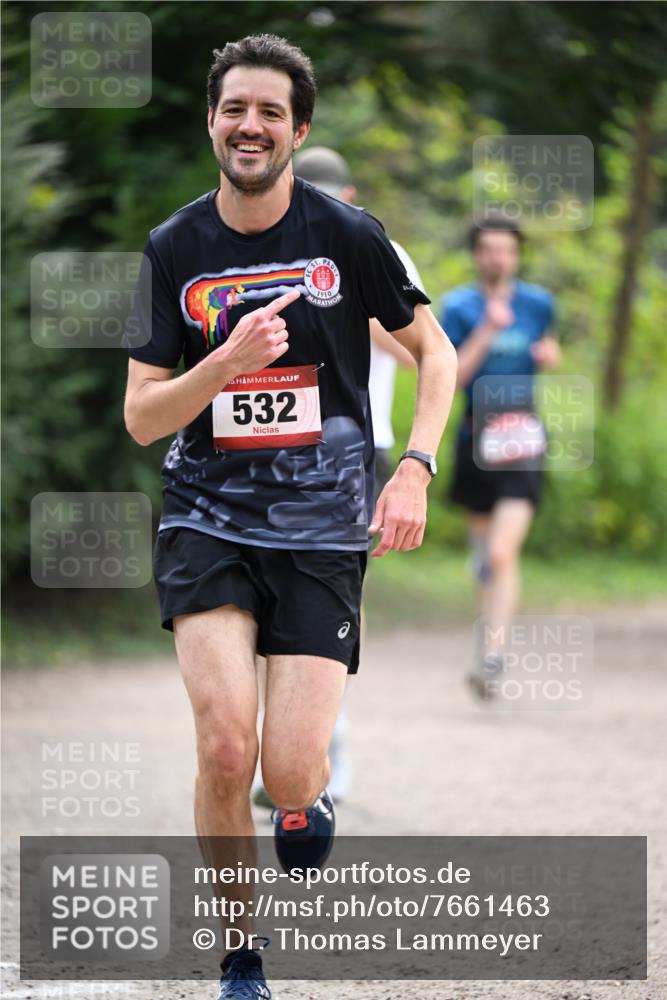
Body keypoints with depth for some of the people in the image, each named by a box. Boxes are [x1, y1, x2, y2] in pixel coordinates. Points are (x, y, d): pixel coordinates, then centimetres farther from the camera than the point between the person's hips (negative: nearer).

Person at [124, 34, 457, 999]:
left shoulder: (347, 234, -4)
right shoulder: (176, 248, 0)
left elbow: (434, 350, 8)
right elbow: (141, 417, 1)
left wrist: (416, 468, -6)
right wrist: (229, 362, -17)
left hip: (322, 528, -1)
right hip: (207, 519, 1)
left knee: (289, 778, -10)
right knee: (225, 746, -20)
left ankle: (311, 790, 31)